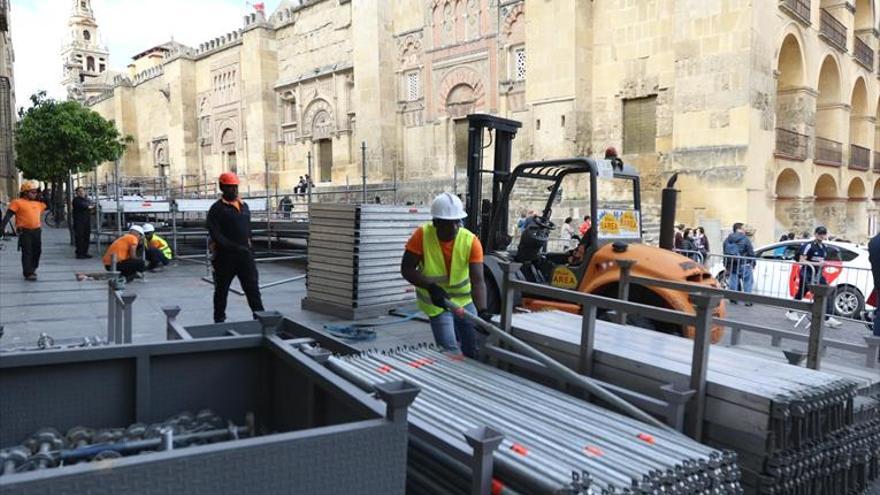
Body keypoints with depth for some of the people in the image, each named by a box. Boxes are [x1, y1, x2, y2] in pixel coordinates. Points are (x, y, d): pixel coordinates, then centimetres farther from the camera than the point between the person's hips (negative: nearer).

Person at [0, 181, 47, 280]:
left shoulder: (38, 203, 15)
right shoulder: (18, 202, -4)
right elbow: (8, 215, -9)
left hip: (37, 231, 6)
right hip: (24, 231, -6)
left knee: (37, 251, 13)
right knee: (27, 253, -4)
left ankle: (32, 269, 31)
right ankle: (28, 273, -1)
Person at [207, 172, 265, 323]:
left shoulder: (244, 206, 12)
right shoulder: (217, 209, -6)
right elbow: (215, 235, -14)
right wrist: (235, 247, -22)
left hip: (245, 255, 4)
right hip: (225, 256, -4)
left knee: (253, 287, -1)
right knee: (221, 290, 10)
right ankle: (219, 320, 24)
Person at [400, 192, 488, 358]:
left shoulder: (471, 241, -23)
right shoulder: (422, 235, -23)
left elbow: (477, 280, -27)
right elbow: (406, 269, -18)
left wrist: (482, 311, -42)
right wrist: (431, 286, -32)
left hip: (464, 298, 2)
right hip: (437, 301, -2)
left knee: (473, 348, 12)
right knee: (449, 350, -10)